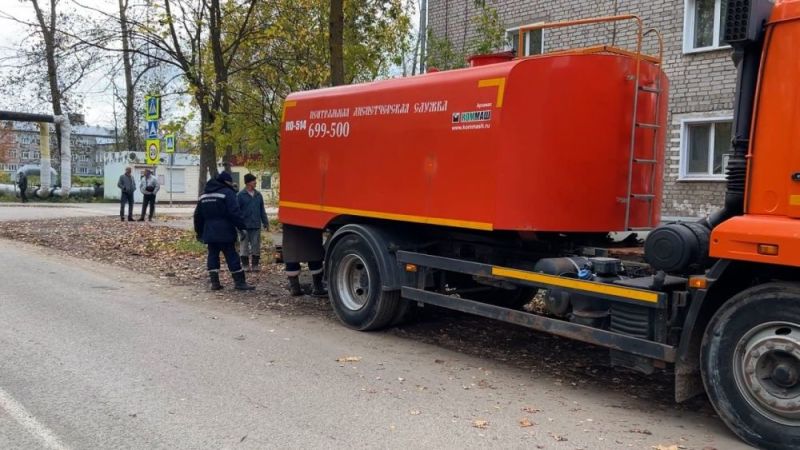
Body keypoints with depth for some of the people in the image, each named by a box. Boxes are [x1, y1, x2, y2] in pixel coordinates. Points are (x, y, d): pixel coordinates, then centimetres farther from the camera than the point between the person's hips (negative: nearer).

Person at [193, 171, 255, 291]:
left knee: (212, 255, 10)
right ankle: (239, 282, -2)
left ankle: (214, 282, 8)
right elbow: (235, 213, -17)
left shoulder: (204, 195, 17)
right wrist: (242, 227, -14)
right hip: (224, 232, -6)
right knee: (231, 256, -4)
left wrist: (199, 232, 26)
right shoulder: (227, 192, -7)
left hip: (209, 233, 6)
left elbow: (198, 215, 21)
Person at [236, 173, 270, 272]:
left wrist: (265, 222, 9)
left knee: (256, 246, 6)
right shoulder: (240, 195, -5)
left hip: (256, 226, 4)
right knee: (244, 246, 4)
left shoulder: (258, 195, 9)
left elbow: (262, 210, 13)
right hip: (245, 226, -4)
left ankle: (255, 265, 15)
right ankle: (246, 265, 14)